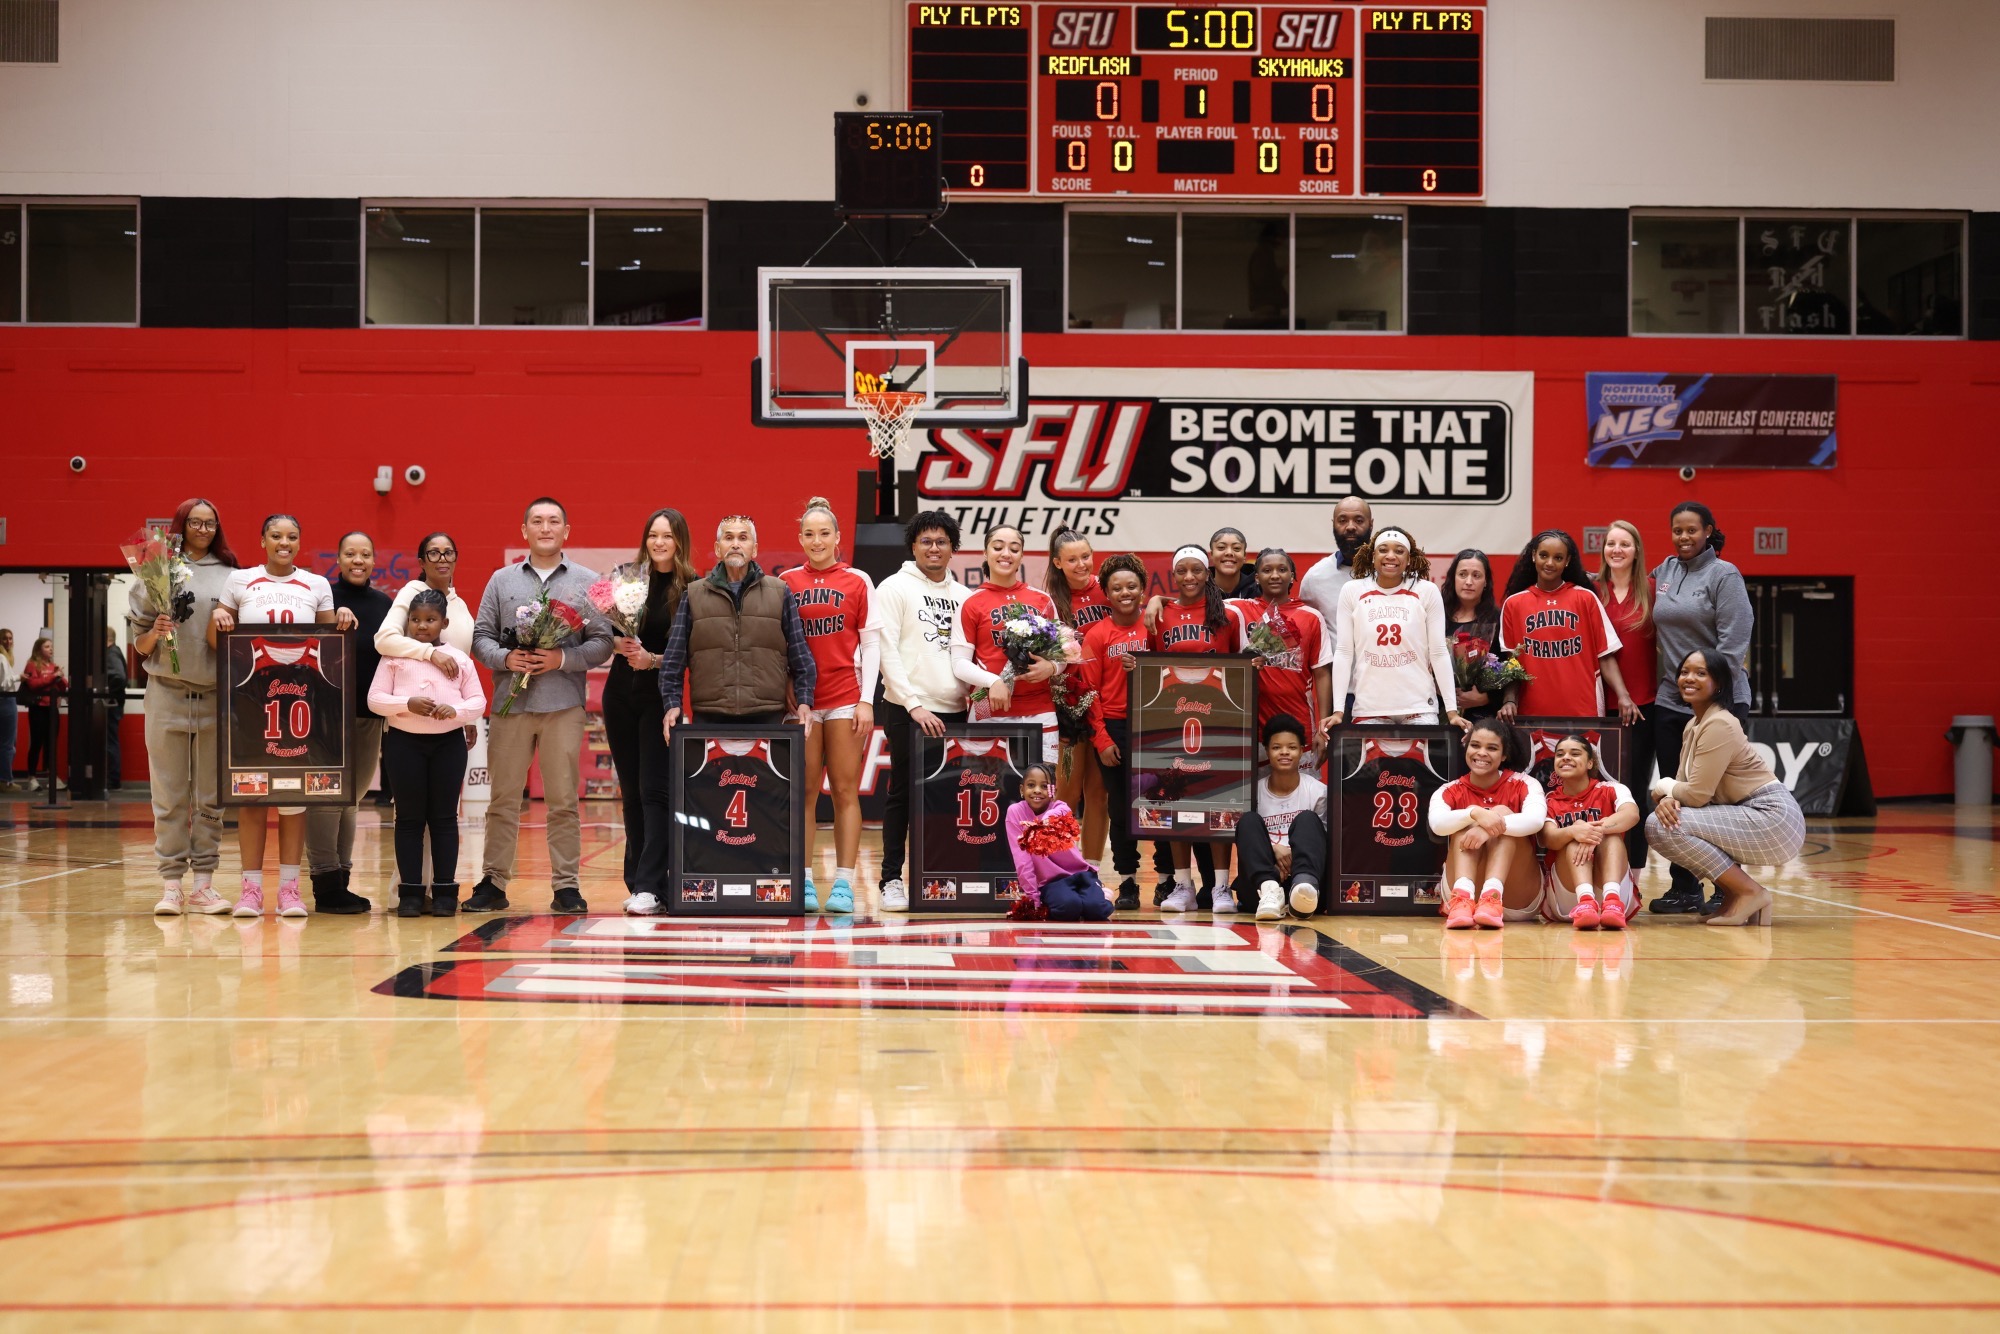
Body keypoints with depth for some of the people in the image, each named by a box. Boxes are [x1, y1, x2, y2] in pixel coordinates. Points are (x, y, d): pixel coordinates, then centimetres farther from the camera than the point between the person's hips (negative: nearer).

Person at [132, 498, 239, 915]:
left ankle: (202, 884, 9)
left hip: (216, 696, 1)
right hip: (167, 694, -1)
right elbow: (139, 642, 7)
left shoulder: (231, 576, 8)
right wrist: (156, 632, -12)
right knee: (169, 796, 1)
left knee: (212, 797, 4)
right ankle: (171, 885, 4)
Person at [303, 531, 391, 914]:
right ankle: (326, 884, -1)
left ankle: (341, 880, 17)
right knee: (327, 797, -5)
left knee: (352, 799, 11)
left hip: (370, 716, 5)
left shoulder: (385, 605, 11)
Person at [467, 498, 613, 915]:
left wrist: (563, 658, -12)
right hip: (510, 703, 1)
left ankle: (566, 885, 6)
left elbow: (602, 643, 2)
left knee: (563, 799, 1)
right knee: (503, 797, 3)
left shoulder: (587, 582, 8)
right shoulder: (502, 580, 12)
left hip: (563, 705, -1)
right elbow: (481, 636, 9)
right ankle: (493, 882, 9)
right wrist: (505, 658, -10)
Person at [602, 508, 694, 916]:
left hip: (661, 696, -4)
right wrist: (618, 643, -13)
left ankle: (650, 886, -13)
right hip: (620, 694, 4)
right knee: (631, 791, 10)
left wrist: (653, 660, -19)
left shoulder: (692, 589, -6)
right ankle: (636, 880, 17)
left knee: (654, 791, -10)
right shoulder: (627, 577, 5)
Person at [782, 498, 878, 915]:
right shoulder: (786, 582, 7)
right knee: (804, 792, 2)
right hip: (800, 699, 1)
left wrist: (866, 700, -3)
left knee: (845, 791, 0)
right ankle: (804, 883, 6)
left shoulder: (858, 582, 4)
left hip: (846, 698, -1)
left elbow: (871, 644, 4)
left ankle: (844, 884, 2)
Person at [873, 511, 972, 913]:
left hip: (954, 712, 4)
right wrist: (914, 705, -13)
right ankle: (892, 879, 6)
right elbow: (887, 653, -6)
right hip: (908, 712, -4)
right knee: (903, 792, -1)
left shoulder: (963, 596, 16)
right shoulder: (895, 588, 1)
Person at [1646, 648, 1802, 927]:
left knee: (1661, 827, -18)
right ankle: (1731, 895, 10)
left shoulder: (1719, 725, -17)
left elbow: (1698, 794, -19)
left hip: (1772, 819, -10)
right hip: (1747, 816, 10)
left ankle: (1749, 892, -10)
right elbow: (1685, 785, 10)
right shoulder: (1693, 726, 13)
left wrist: (1663, 787, 0)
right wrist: (1668, 798, -13)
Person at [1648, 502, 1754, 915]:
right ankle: (1684, 888, 15)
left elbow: (1733, 642, -12)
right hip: (1669, 702, 6)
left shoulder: (1724, 574, -6)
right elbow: (1658, 633, 27)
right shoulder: (1663, 572, 11)